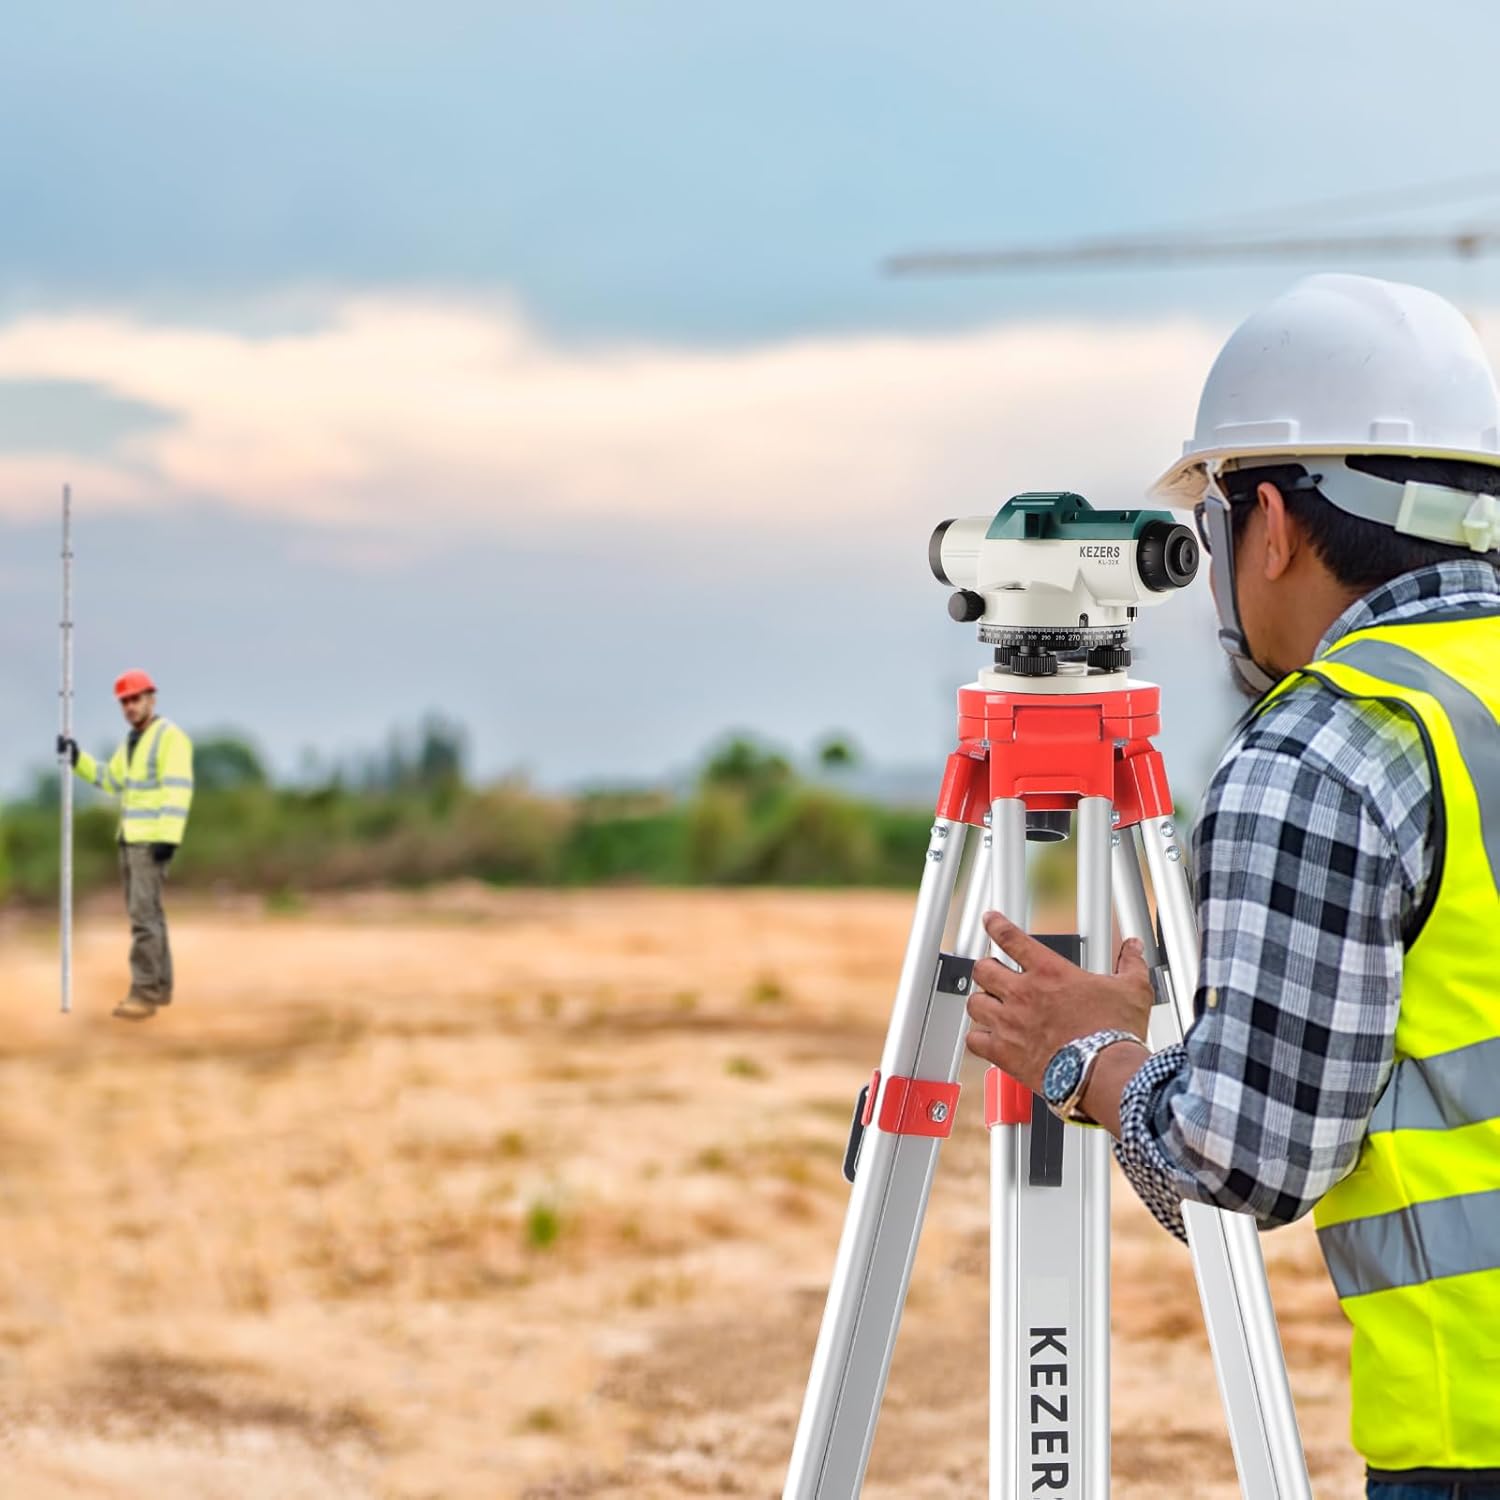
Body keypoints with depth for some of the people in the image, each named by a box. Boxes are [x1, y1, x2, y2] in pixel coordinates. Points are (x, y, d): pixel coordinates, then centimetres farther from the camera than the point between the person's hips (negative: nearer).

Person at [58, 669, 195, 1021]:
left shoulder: (170, 737, -14)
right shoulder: (133, 740, 16)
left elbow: (179, 790, -21)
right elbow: (111, 780, 20)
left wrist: (169, 837, -27)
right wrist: (78, 759, 7)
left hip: (153, 839, -10)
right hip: (131, 837, 10)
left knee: (144, 913, -14)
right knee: (145, 912, 12)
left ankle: (145, 994, -14)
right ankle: (159, 987, 19)